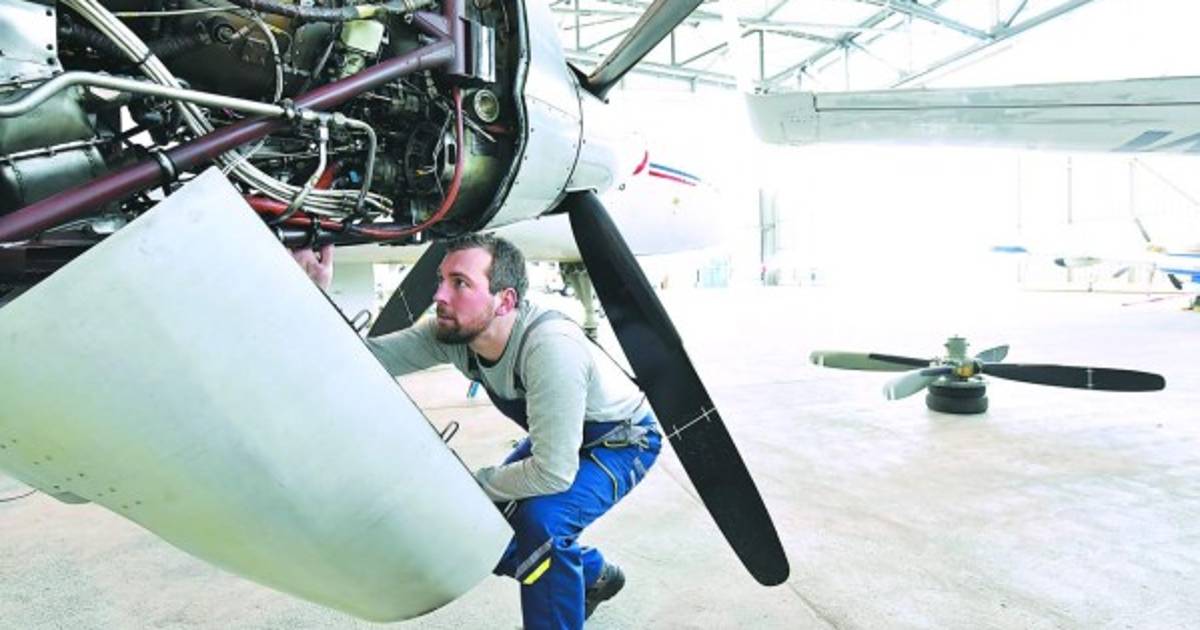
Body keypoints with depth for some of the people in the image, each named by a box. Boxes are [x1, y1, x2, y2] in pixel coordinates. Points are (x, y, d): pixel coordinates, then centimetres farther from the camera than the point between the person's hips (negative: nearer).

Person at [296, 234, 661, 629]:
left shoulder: (550, 348, -41)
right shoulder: (451, 331, -18)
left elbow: (553, 474, -37)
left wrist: (470, 485, -23)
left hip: (623, 438, -7)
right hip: (558, 439, 8)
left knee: (542, 518, -32)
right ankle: (594, 576, 29)